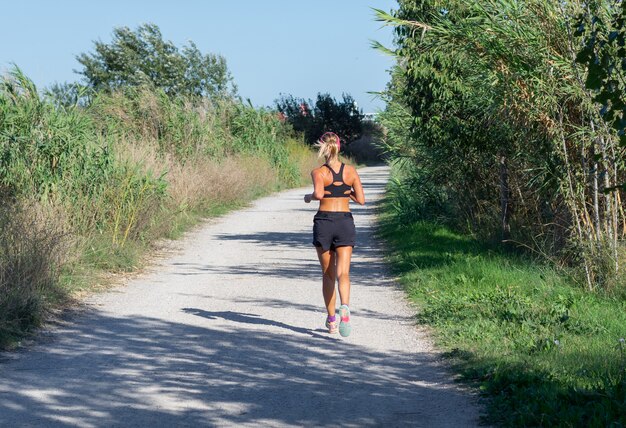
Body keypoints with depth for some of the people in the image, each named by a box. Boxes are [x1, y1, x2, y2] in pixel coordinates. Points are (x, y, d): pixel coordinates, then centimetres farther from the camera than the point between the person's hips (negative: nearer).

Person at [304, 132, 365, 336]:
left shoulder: (318, 172, -5)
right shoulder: (351, 171, 3)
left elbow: (319, 194, -23)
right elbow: (361, 200, 3)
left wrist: (309, 197, -2)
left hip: (323, 221, -1)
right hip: (345, 222, 1)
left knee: (328, 274, 13)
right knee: (342, 273, -6)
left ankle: (331, 319, 18)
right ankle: (344, 308, -35)